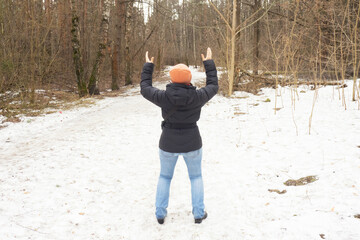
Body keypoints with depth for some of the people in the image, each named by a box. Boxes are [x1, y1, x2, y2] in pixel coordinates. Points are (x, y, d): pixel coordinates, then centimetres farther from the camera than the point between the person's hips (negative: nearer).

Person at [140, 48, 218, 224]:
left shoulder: (164, 97, -15)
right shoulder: (197, 97, -15)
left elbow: (145, 89, 3)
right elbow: (213, 87, 4)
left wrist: (148, 67, 13)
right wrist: (209, 63, 13)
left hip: (168, 143, 0)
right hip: (192, 143, 0)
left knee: (165, 176, 20)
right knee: (196, 176, 20)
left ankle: (160, 213, 24)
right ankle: (198, 213, 22)